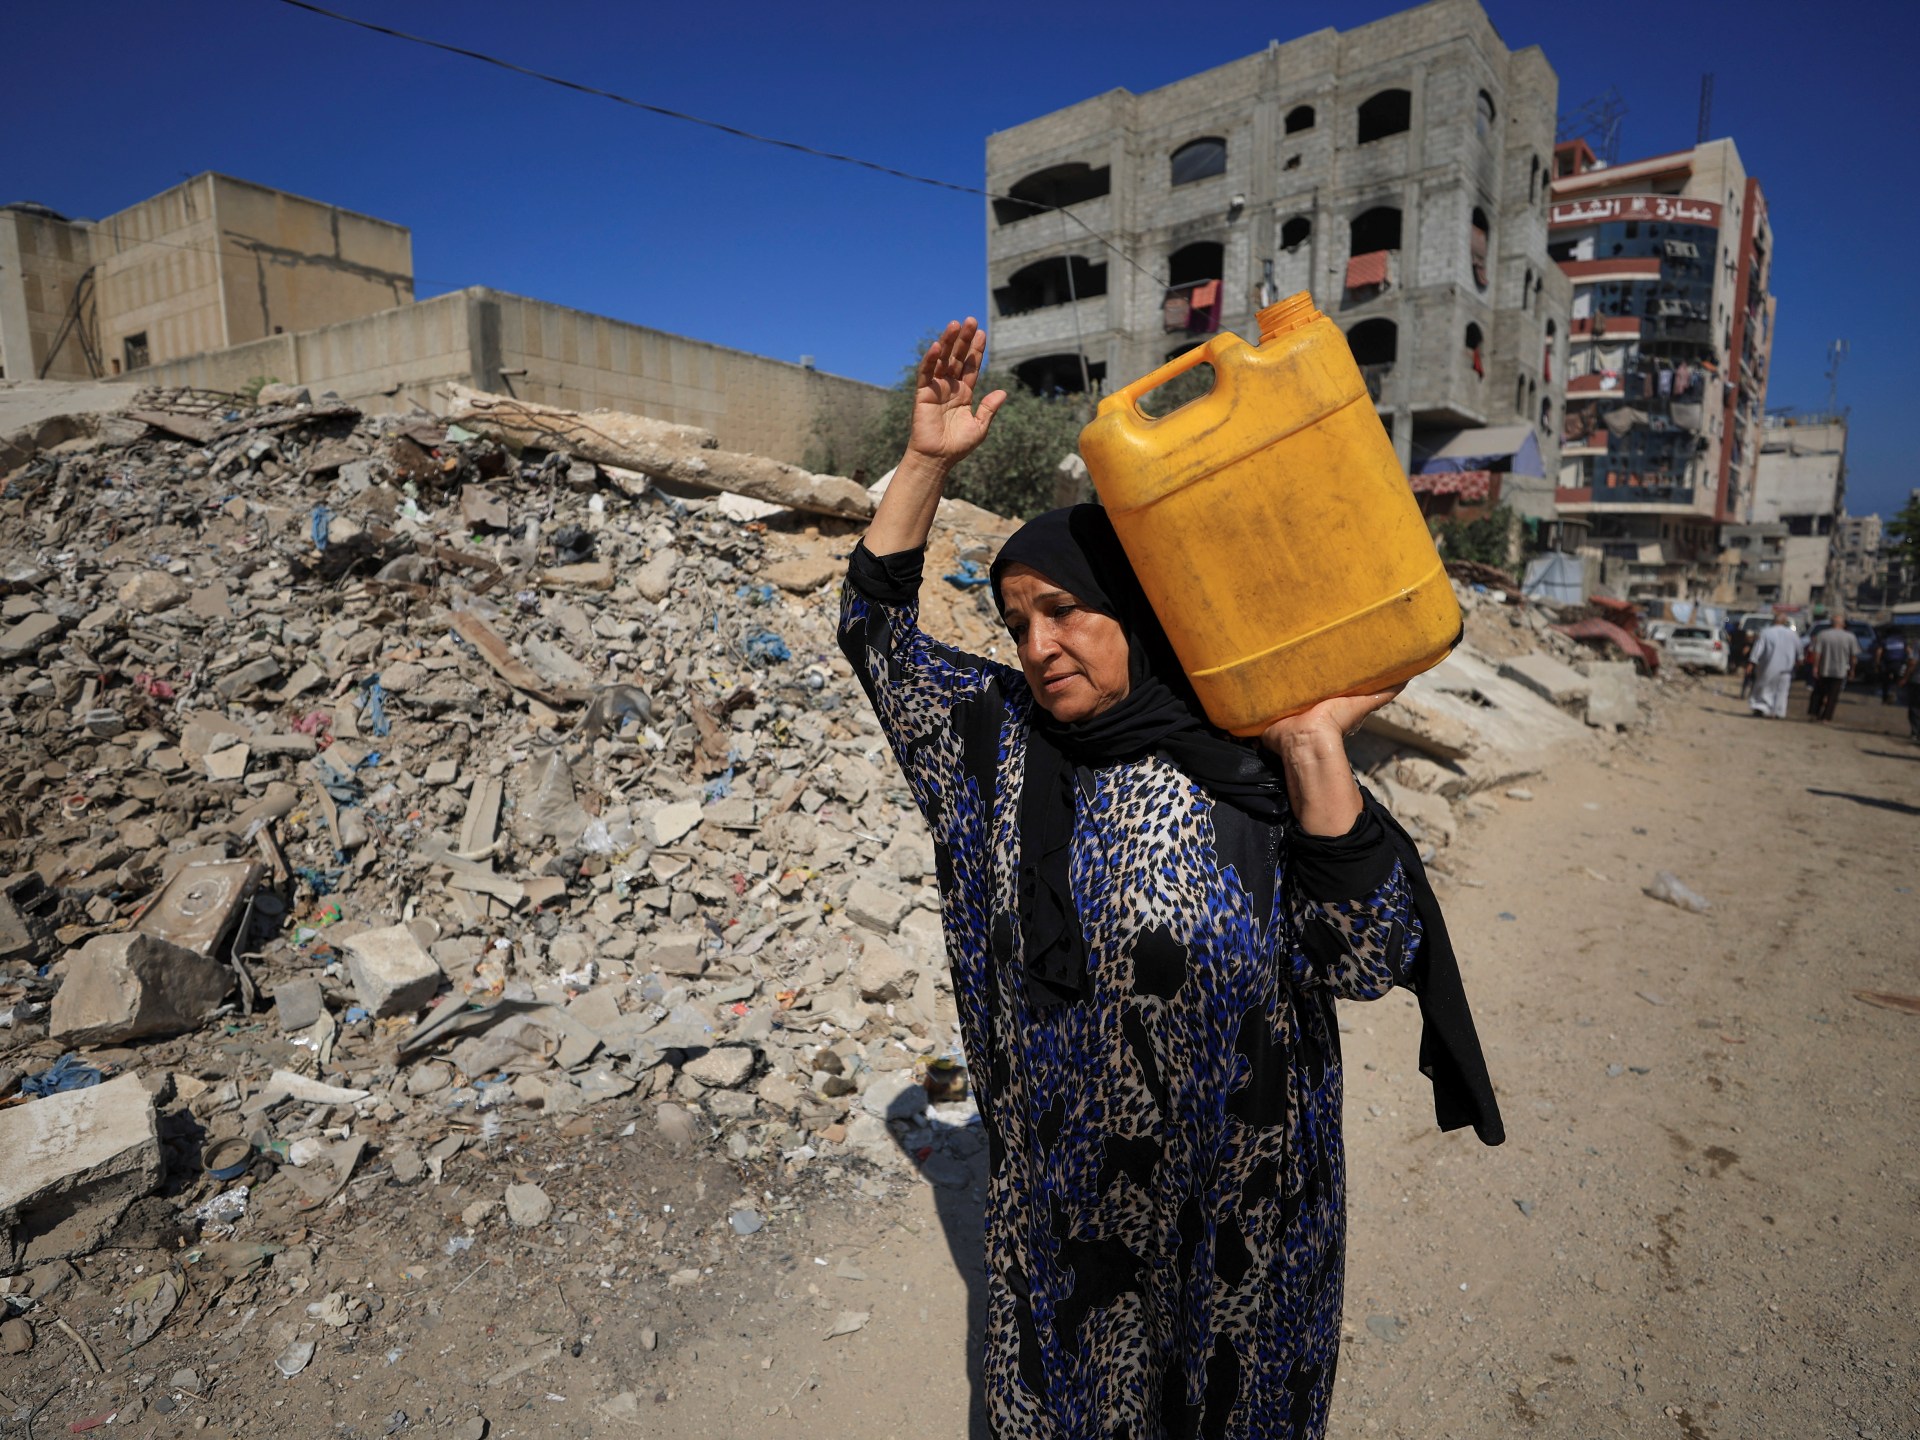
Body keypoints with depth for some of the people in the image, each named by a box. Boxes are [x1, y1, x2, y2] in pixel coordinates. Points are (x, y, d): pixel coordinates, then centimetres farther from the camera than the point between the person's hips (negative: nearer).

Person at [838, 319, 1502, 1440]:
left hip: (1239, 1201, -2)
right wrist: (928, 461, -8)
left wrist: (1318, 754, -29)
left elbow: (1365, 962, -21)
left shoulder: (1254, 771, -16)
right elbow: (876, 631, 0)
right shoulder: (1002, 739, -6)